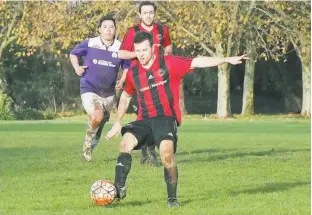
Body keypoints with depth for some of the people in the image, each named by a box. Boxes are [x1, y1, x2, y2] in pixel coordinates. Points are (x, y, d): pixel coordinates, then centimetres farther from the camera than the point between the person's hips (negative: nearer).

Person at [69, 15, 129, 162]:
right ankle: (88, 140, 2)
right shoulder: (89, 44, -8)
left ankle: (92, 145, 43)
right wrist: (76, 67, -11)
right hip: (89, 89, -4)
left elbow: (126, 67, 8)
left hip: (108, 93, 4)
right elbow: (73, 54, 8)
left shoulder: (120, 48, -4)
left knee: (101, 122, 17)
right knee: (97, 117, -26)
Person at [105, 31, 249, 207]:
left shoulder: (169, 64, -1)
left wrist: (227, 60, -13)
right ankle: (119, 189, -21)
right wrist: (118, 123, 27)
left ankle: (172, 198, -9)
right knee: (126, 142, -23)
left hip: (166, 118, -4)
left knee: (166, 152, -26)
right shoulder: (133, 74, 11)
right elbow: (126, 97, 28)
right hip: (144, 120, 4)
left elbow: (197, 62, -6)